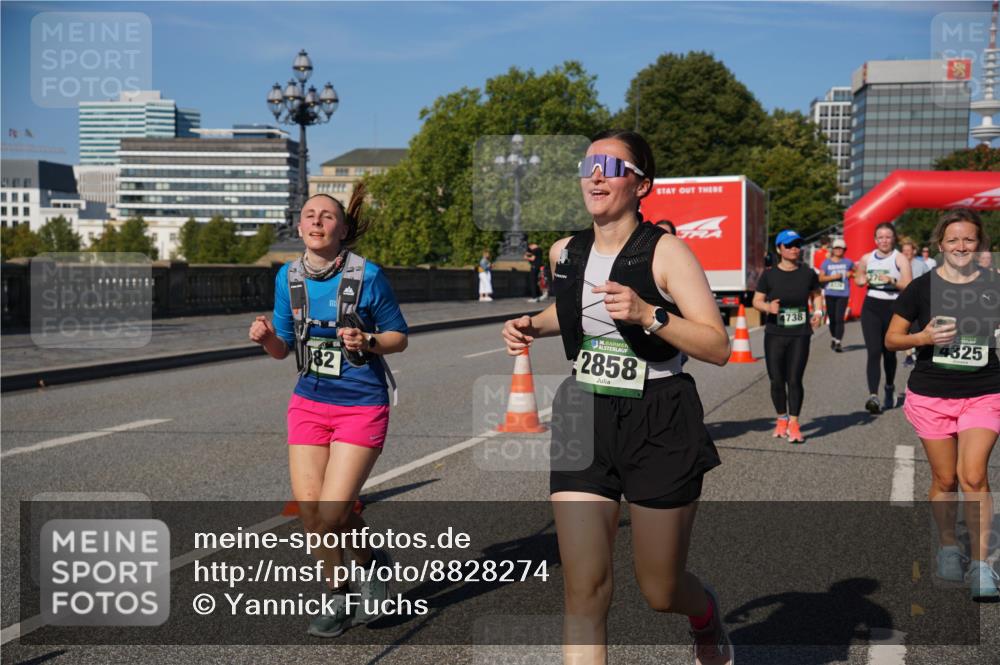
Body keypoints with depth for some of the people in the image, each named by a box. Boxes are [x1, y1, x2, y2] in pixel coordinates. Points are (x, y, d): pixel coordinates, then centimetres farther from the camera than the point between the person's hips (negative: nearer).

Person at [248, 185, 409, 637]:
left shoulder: (367, 276, -10)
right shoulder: (288, 277, 3)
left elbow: (399, 337, -1)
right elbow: (282, 348, 11)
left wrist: (366, 341, -20)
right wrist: (265, 336, -11)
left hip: (361, 407, -4)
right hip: (309, 403, 5)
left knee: (332, 512, -11)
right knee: (309, 511, 1)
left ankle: (371, 561, 23)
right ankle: (338, 598, 25)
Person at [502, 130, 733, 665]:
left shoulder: (665, 252, -10)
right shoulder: (565, 254, 6)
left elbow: (718, 347, -16)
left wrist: (648, 315, -28)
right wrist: (533, 326, 10)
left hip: (659, 426, -4)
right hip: (583, 421, 4)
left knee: (660, 590, 10)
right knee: (584, 590, -5)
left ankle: (706, 614, 47)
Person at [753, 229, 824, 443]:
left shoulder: (808, 273, 3)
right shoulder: (769, 275, -2)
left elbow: (816, 294, 19)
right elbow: (757, 301, -1)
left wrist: (818, 311, 1)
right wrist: (768, 307, -21)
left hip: (800, 335, 0)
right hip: (775, 335, 0)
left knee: (794, 379, -6)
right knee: (777, 380, 3)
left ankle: (793, 423, 2)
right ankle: (781, 419, 22)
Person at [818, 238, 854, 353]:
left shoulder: (848, 262, 5)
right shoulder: (826, 263, 5)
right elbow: (821, 278, 0)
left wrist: (851, 274, 0)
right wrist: (833, 277, -13)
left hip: (843, 294, -2)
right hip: (830, 294, 2)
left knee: (839, 318, -12)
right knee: (832, 318, 9)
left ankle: (839, 342, -15)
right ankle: (833, 338, 29)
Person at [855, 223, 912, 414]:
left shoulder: (899, 259, -2)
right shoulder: (867, 258, 9)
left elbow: (908, 285, -10)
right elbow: (858, 279, 23)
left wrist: (893, 281, -26)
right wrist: (863, 280, 1)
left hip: (893, 307, -1)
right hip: (871, 306, 2)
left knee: (889, 352, 12)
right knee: (874, 352, -12)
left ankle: (890, 387, 38)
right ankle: (873, 396, -22)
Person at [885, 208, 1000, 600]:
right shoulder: (922, 287, -1)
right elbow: (891, 339, 1)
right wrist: (923, 338, -17)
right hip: (931, 397, 0)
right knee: (945, 479, 9)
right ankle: (947, 549, 29)